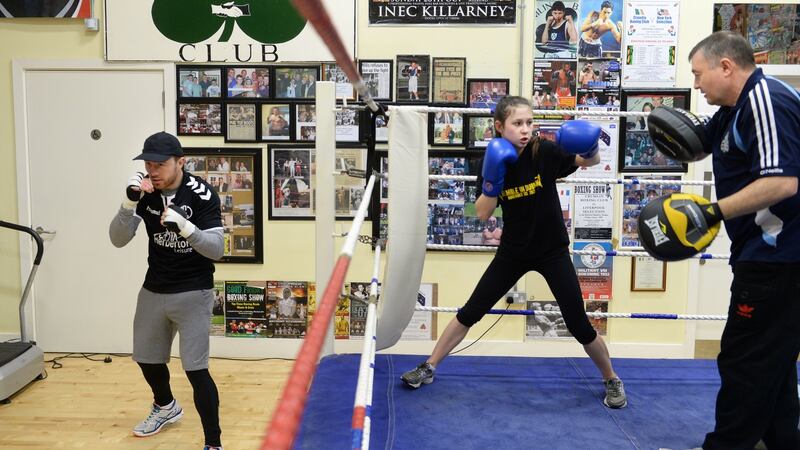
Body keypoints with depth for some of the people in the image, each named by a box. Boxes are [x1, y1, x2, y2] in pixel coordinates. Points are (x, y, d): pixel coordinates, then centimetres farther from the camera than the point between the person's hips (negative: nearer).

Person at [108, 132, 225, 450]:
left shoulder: (201, 193, -18)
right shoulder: (145, 191, -5)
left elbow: (216, 250, -21)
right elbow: (118, 240, -10)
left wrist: (184, 226, -37)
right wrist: (129, 202, -27)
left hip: (193, 292, -6)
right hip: (153, 290, 6)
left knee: (196, 370, -12)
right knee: (147, 358, 22)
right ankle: (166, 407, 51)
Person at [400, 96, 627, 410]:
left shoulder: (544, 151, -16)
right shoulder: (493, 160, -10)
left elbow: (589, 161, -17)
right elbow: (482, 213, -11)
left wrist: (590, 149, -39)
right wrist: (492, 181, -27)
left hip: (552, 251, -2)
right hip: (513, 251, 2)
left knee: (579, 326, 0)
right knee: (471, 312, 6)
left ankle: (612, 380, 26)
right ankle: (428, 368, 20)